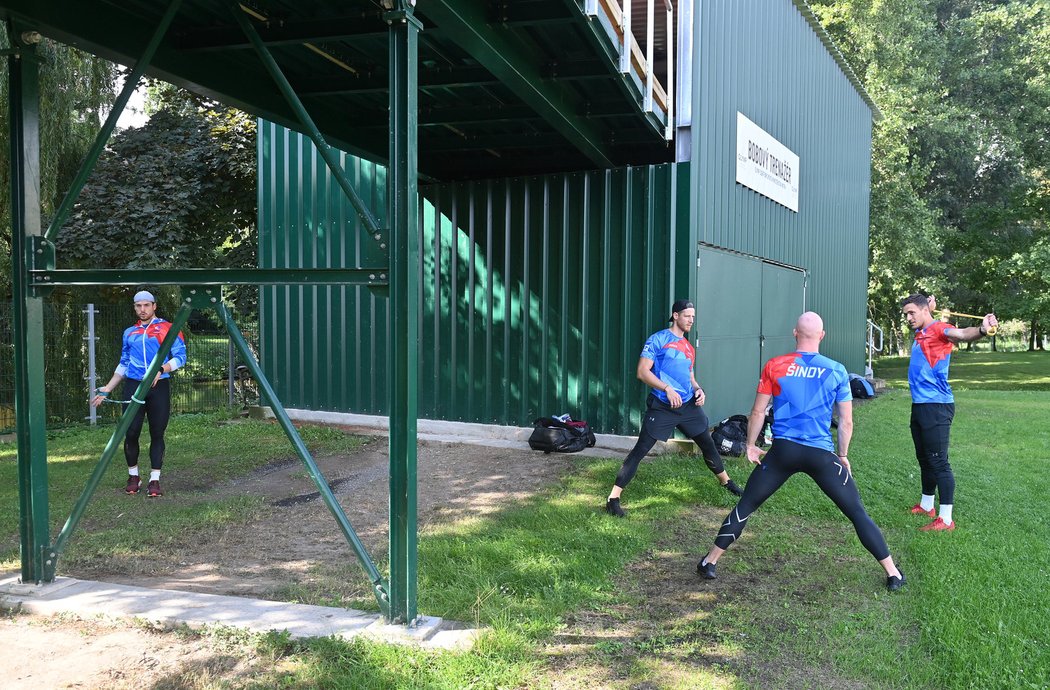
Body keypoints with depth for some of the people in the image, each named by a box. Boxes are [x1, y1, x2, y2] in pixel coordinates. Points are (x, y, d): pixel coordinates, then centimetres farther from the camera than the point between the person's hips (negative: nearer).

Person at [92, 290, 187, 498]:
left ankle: (155, 480, 7)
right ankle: (133, 476, 16)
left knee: (157, 434, 0)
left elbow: (180, 357, -2)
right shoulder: (129, 333, 17)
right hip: (133, 386, 3)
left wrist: (161, 369, -18)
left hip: (159, 387, -3)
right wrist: (107, 389, 19)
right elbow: (123, 364, 24)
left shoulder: (168, 329, 4)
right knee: (131, 433, -1)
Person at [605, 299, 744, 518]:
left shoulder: (689, 347, 17)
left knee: (708, 443, 16)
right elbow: (642, 371, -11)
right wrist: (667, 389, -21)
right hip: (661, 407, -7)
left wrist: (698, 390, 4)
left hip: (688, 405, 7)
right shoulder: (658, 339, -5)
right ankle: (613, 499, -8)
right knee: (640, 450, -10)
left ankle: (726, 482, 39)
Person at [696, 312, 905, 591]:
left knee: (745, 506, 12)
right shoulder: (836, 370, 1)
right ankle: (893, 574, 17)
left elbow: (758, 412, 5)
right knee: (857, 512, 12)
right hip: (820, 454, 0)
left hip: (782, 451, 0)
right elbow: (846, 422, 5)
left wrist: (751, 446, 18)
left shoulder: (774, 366, 1)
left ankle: (710, 562, 16)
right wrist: (843, 455, 19)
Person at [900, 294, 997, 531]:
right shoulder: (921, 332, 14)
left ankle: (946, 519, -5)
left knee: (938, 462, -9)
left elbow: (961, 334, -33)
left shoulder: (939, 328, -12)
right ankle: (926, 506, 35)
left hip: (936, 407, -9)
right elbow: (918, 320, 39)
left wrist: (981, 330, -53)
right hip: (919, 405, 10)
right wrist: (928, 305, 20)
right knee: (924, 460, 20)